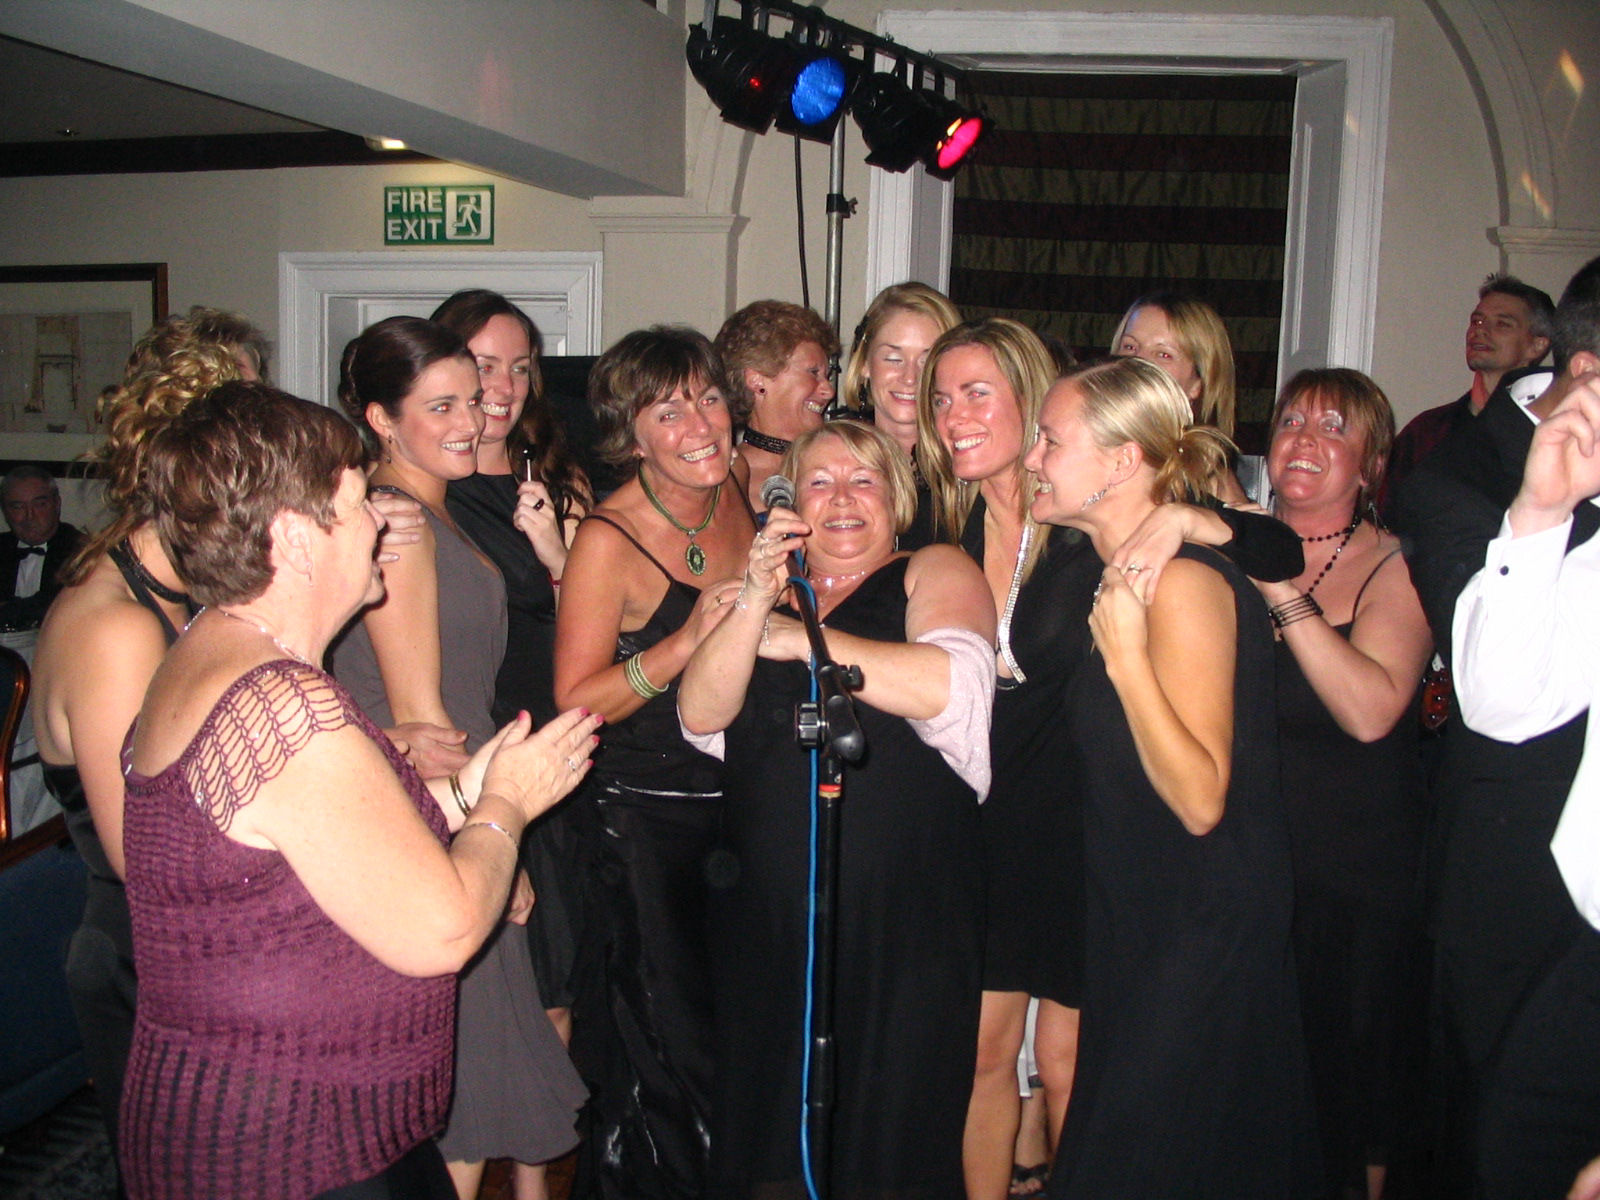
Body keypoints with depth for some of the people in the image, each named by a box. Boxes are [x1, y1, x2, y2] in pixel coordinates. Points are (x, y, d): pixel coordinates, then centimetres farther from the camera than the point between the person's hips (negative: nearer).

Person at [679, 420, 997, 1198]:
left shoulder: (934, 572, 3)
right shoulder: (769, 593, 16)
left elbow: (952, 687, -18)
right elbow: (700, 714, 1)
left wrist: (802, 639, -11)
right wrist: (754, 603, -13)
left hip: (902, 923, -4)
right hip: (769, 920, 4)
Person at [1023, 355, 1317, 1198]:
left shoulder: (1183, 582, -20)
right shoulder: (1118, 576, 8)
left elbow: (1200, 800, -24)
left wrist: (1125, 654, -30)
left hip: (1201, 940, -9)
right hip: (1141, 920, 9)